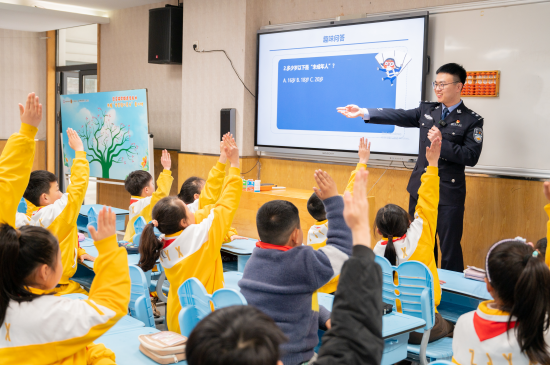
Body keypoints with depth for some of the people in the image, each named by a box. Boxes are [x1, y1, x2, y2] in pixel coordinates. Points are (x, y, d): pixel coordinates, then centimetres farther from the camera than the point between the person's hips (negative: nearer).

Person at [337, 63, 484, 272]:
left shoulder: (472, 120, -5)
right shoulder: (426, 110, 8)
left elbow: (471, 157, -12)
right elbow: (398, 116, 0)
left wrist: (442, 143, -19)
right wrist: (364, 112, -9)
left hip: (449, 194, -5)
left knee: (450, 248, 0)